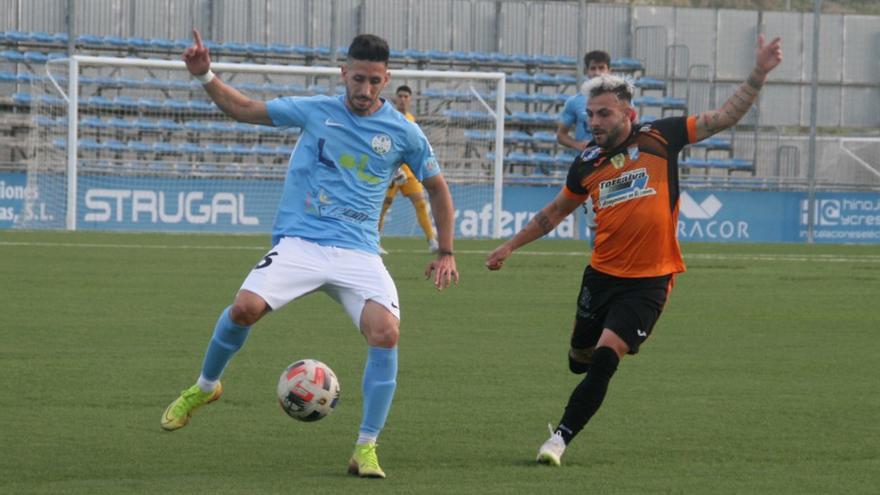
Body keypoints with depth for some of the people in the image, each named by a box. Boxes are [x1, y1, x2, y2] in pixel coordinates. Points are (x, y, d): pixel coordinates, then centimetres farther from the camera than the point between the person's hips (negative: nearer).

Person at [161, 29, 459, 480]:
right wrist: (205, 77, -1)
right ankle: (204, 387, 6)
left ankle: (366, 448, -10)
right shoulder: (315, 111, 6)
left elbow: (437, 188, 19)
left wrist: (446, 253, 15)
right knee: (245, 308, -25)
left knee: (386, 332, -24)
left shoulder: (403, 133, 6)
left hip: (358, 252, 1)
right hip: (299, 241, -1)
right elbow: (244, 109, 13)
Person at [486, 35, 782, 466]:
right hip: (602, 274, 4)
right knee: (579, 360, 13)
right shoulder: (587, 164, 4)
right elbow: (557, 210, 22)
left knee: (603, 361, -14)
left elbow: (725, 117, -2)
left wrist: (759, 74, -13)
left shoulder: (660, 138, -5)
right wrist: (511, 245, 25)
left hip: (649, 281, -4)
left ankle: (560, 438, -6)